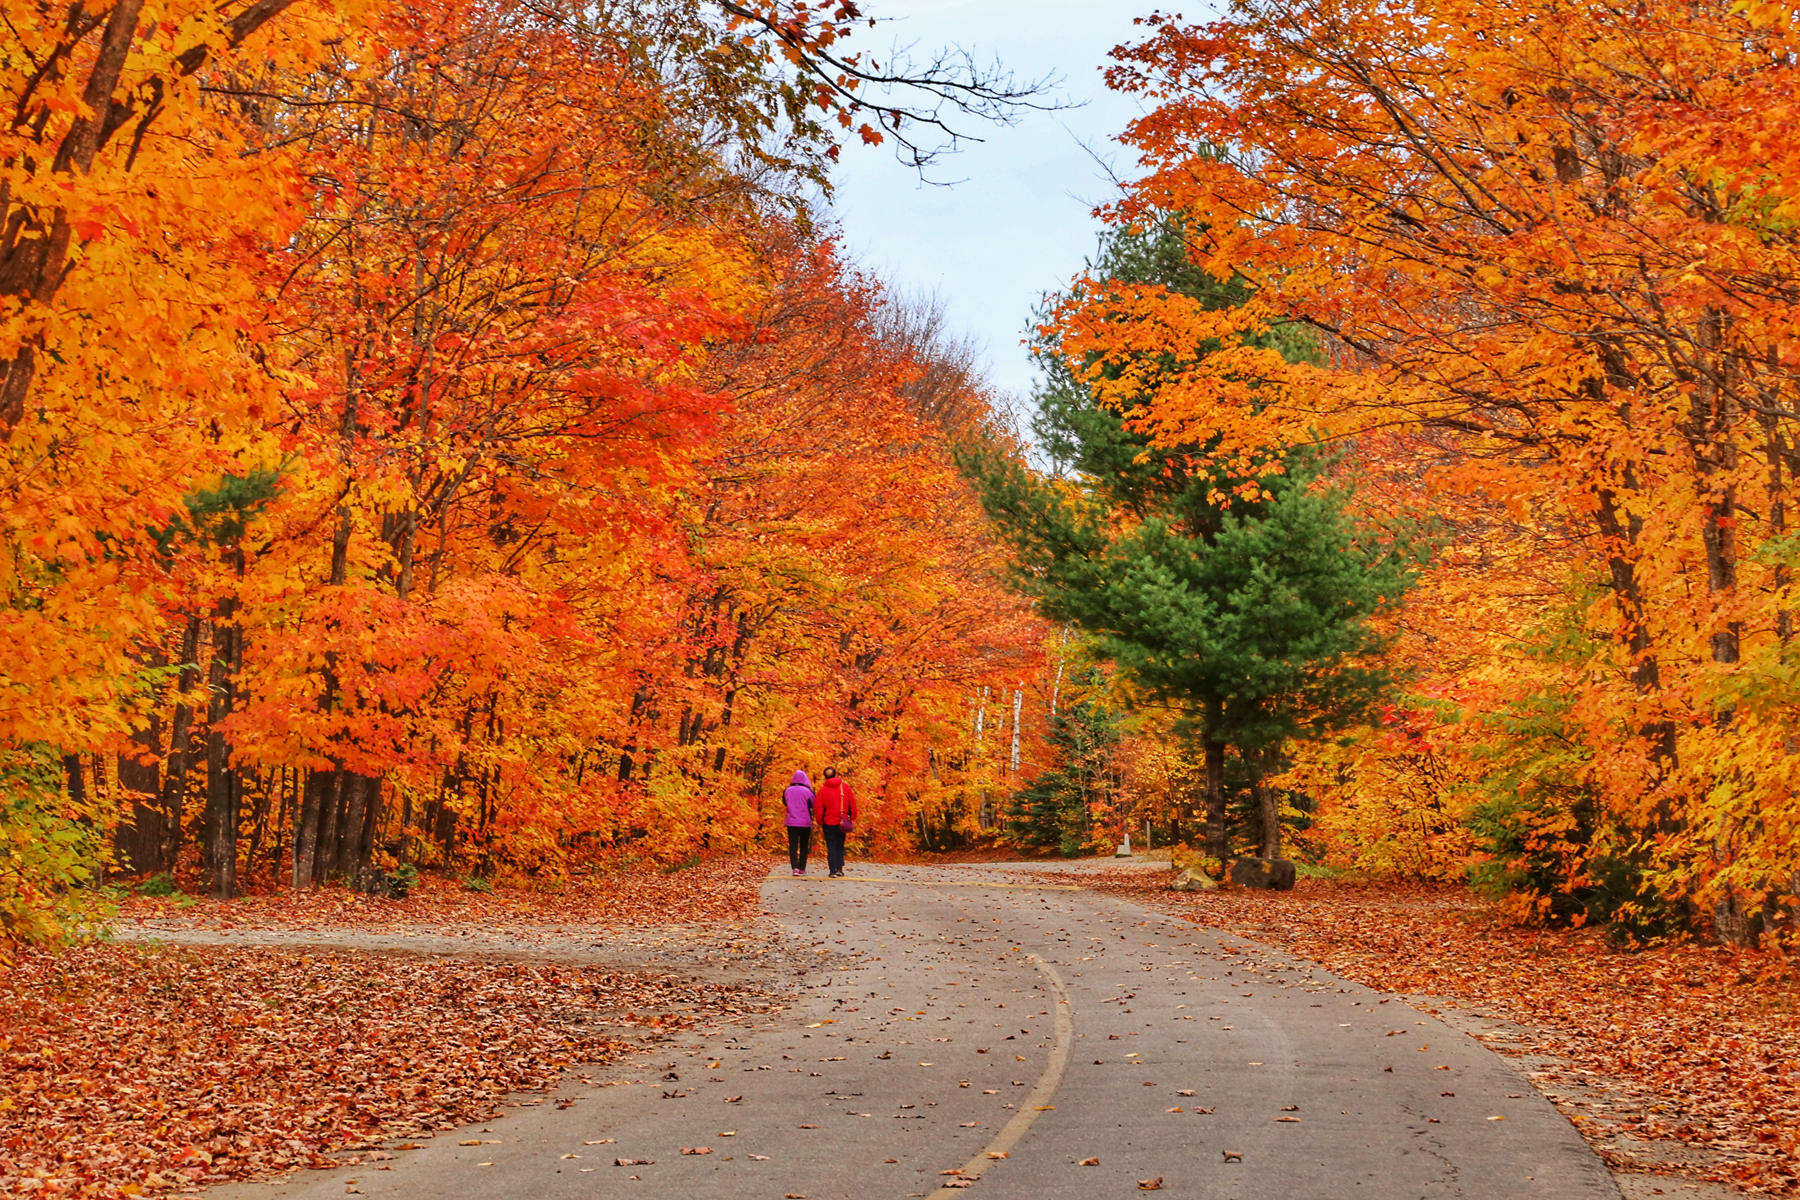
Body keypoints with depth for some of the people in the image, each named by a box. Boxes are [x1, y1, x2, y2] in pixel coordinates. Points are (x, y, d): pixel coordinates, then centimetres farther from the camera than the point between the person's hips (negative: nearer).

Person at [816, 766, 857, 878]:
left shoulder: (823, 789, -4)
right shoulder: (845, 787, 1)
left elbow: (819, 808, -5)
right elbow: (852, 803, 1)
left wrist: (820, 823, 3)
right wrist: (853, 818, 7)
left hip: (829, 823, -2)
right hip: (842, 822, 2)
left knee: (831, 846, 3)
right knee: (840, 846, 14)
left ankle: (834, 870, -5)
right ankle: (839, 869, 7)